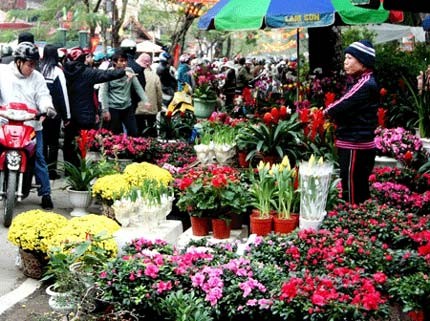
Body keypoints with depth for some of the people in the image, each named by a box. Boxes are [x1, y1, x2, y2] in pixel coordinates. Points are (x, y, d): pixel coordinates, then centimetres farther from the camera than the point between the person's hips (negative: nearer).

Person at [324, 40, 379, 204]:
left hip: (355, 146, -10)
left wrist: (327, 111, 0)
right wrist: (333, 111, -6)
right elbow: (348, 109, 12)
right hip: (356, 143, 10)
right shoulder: (359, 81, 15)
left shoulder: (365, 85, -17)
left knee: (352, 194, -4)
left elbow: (341, 106, -19)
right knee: (360, 192, 16)